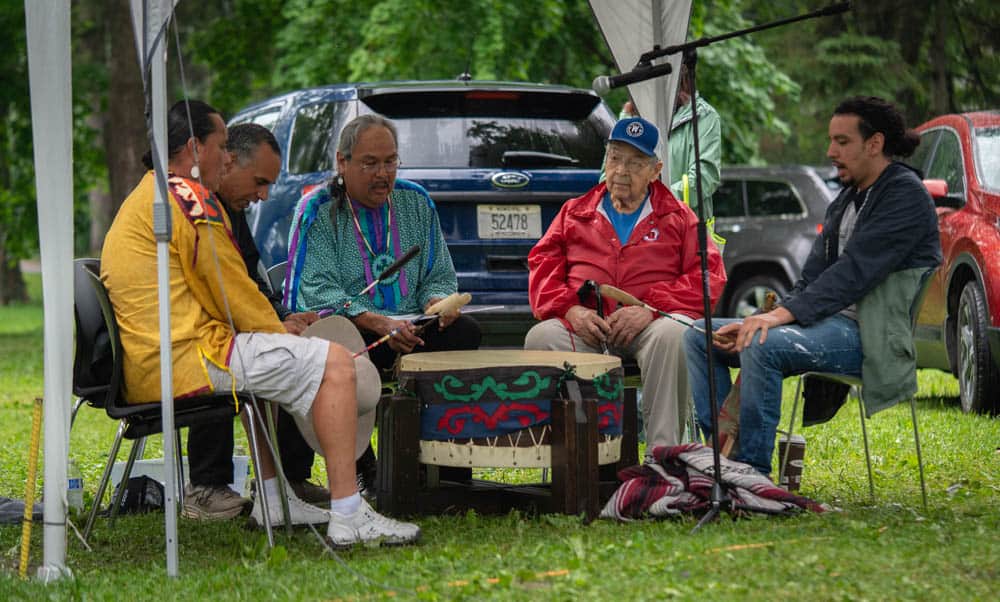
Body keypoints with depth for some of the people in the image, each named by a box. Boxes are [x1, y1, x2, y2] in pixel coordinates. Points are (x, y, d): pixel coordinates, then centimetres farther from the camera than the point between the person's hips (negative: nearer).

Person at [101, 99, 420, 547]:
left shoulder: (146, 197, 23)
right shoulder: (190, 198, -10)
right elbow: (234, 293, -10)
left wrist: (276, 329, 19)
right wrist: (280, 334, 7)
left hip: (142, 367, 11)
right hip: (182, 358, -11)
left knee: (267, 364, 36)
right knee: (333, 363, -10)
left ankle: (273, 500, 30)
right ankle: (347, 518, -16)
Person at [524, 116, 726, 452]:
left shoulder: (677, 218, 18)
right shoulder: (574, 213, 25)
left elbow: (708, 277, 4)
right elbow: (542, 267, 14)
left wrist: (650, 309, -12)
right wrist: (570, 309, -8)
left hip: (649, 324, -2)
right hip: (585, 324, 2)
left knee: (672, 334, -37)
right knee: (541, 337, -31)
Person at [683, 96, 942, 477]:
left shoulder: (905, 195, -9)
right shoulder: (847, 199, 20)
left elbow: (856, 272, -20)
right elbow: (814, 277, 15)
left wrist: (784, 314, -27)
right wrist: (768, 316, -3)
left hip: (871, 336, -10)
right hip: (833, 322, 10)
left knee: (762, 346, -34)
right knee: (700, 337, 1)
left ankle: (753, 472, -27)